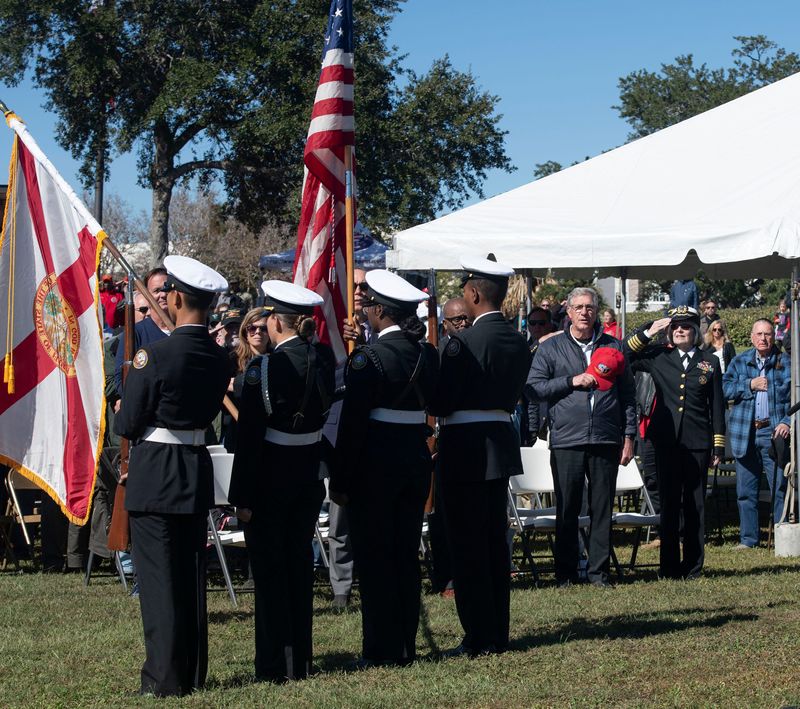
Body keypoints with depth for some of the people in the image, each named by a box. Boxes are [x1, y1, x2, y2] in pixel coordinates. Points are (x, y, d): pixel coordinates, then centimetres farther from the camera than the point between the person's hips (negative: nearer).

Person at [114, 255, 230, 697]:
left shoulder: (155, 354, -17)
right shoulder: (218, 358, 3)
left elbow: (129, 423, -12)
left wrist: (121, 420, 9)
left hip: (154, 476, -7)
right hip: (197, 474, 7)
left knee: (158, 576, -1)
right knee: (191, 574, 13)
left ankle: (165, 678, 1)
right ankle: (193, 672, 19)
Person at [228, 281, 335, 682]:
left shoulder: (263, 368, -17)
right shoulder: (325, 359, -3)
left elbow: (249, 437, -16)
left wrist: (241, 496, -12)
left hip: (271, 477, -5)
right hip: (310, 472, 6)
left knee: (269, 566, 3)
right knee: (300, 560, 14)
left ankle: (275, 667, 6)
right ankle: (301, 660, 20)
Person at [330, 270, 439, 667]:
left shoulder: (368, 357, -15)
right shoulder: (427, 354, 5)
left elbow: (353, 424, -15)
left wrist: (340, 481, -11)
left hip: (376, 463, -6)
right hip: (417, 456, 7)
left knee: (374, 557, 1)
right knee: (407, 554, 12)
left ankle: (381, 650, 3)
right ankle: (406, 646, 16)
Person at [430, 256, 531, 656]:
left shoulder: (463, 342, -17)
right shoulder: (518, 342, 6)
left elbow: (441, 403, -16)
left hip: (465, 449, -8)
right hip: (501, 443, 8)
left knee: (467, 546, -1)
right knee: (495, 541, 14)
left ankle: (479, 638, 1)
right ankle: (498, 634, 19)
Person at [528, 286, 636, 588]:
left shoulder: (612, 346, 12)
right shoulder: (551, 348, 7)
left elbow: (627, 393, 13)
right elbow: (534, 387, -1)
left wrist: (629, 435, 6)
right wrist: (572, 381, -10)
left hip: (606, 439, 2)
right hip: (566, 440, -1)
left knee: (602, 508, 4)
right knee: (567, 509, 2)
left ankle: (598, 569, 11)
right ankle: (566, 572, 9)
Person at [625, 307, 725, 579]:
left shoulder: (710, 362, 8)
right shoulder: (657, 357, 7)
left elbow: (717, 406, 8)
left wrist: (718, 444, 4)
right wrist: (647, 334, -3)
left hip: (697, 442, 0)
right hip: (666, 441, 0)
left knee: (695, 505, 4)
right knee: (669, 503, 3)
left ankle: (693, 565, 11)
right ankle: (669, 565, 8)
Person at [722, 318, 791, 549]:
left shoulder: (786, 362, 4)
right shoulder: (739, 362, 11)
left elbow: (794, 396, 1)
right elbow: (725, 389, 2)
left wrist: (788, 422, -11)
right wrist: (750, 385, -9)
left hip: (774, 432, -2)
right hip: (746, 433, 3)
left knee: (780, 487, -5)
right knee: (746, 490, 5)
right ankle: (748, 538, 12)